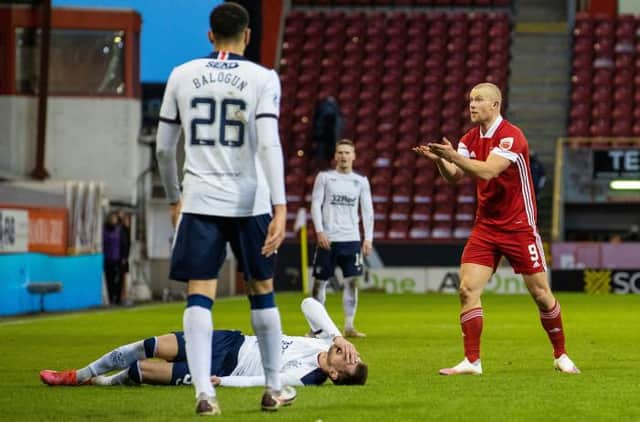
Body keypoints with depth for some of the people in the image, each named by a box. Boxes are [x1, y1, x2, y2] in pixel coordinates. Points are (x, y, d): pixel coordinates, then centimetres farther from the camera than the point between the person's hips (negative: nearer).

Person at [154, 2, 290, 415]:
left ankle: (204, 390, -17)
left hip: (199, 201, 1)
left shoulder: (182, 76, 6)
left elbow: (164, 147, 9)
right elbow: (269, 144, -13)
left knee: (200, 295, -3)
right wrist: (280, 208, -16)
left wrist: (174, 198, 24)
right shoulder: (263, 78, -2)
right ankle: (274, 388, 22)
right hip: (249, 201, -1)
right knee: (262, 291, 14)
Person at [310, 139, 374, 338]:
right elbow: (316, 204, 1)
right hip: (327, 238, -1)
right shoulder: (324, 177, 5)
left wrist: (368, 238, 1)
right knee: (320, 281, 2)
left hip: (351, 239, 1)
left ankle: (349, 326, 1)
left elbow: (367, 210, 9)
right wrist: (319, 231, -11)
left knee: (351, 281, -4)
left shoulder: (361, 181, 10)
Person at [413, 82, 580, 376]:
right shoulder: (470, 139, 6)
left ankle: (561, 356, 18)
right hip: (485, 227, 5)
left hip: (519, 227, -5)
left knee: (541, 294, 1)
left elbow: (488, 171, -28)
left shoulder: (511, 136, -15)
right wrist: (440, 160, -21)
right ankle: (472, 361, -6)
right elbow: (454, 177, -3)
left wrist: (454, 157, -36)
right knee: (467, 289, -10)